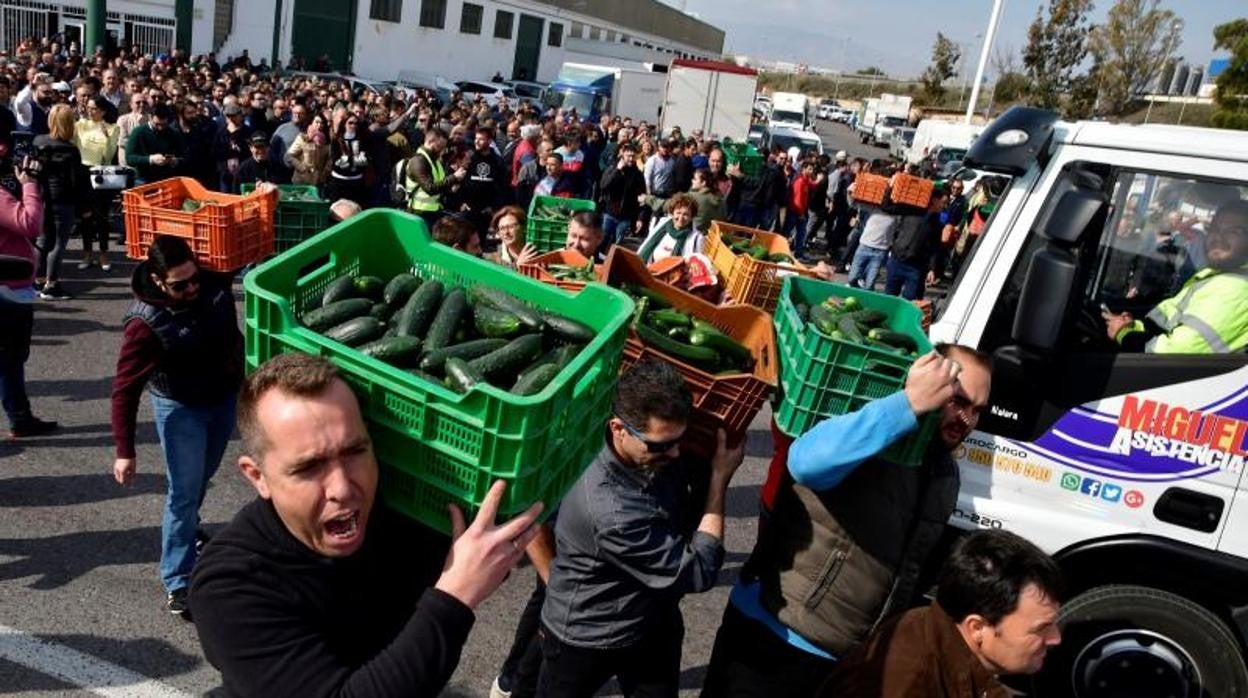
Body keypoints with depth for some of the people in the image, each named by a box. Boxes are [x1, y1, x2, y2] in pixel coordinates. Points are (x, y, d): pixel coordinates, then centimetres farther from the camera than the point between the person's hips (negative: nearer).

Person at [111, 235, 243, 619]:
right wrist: (125, 451, -26)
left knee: (201, 479, 23)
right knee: (185, 492, -3)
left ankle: (186, 530, 51)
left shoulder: (215, 280, -18)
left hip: (227, 396, 5)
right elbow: (125, 390, -25)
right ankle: (177, 583, 8)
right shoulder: (146, 324, -29)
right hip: (181, 408, -5)